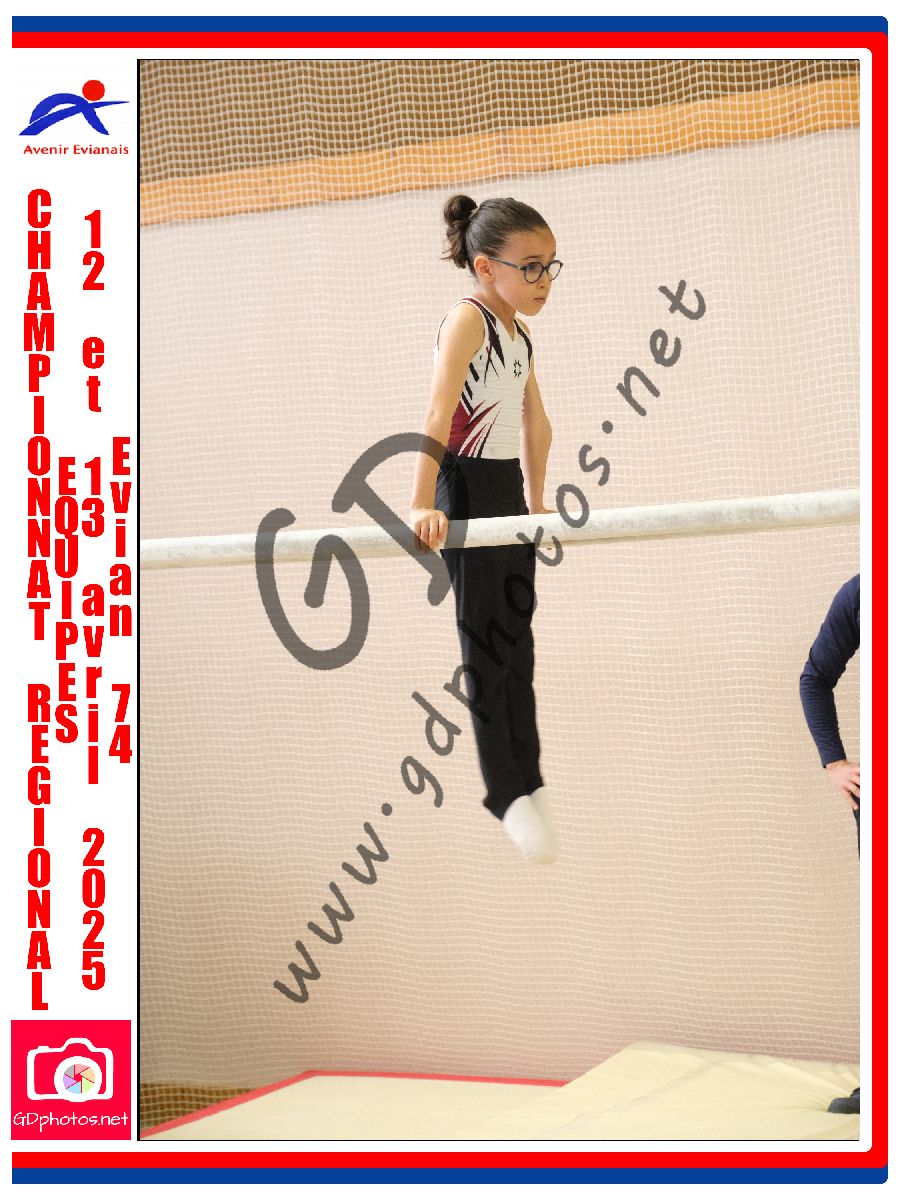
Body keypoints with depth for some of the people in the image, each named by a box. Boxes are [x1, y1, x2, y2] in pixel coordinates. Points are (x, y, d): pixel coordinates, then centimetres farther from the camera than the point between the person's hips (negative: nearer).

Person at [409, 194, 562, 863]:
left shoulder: (519, 331, 12)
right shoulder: (468, 320, -16)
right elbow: (438, 414, -28)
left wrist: (535, 500, 25)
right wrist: (423, 505, -37)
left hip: (509, 489, 9)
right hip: (468, 486, -9)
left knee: (518, 637, 13)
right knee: (486, 644, -3)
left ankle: (529, 780, 22)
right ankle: (506, 794, 4)